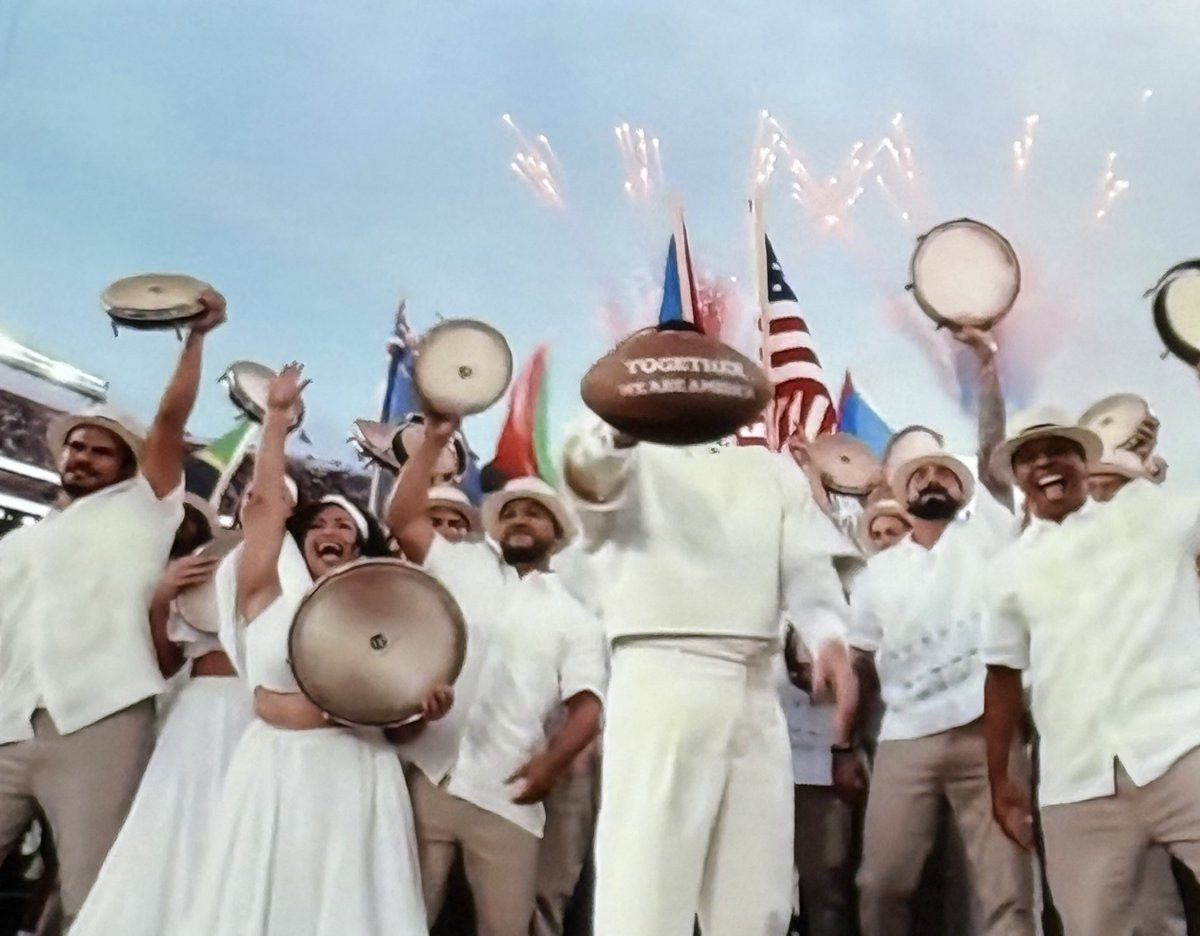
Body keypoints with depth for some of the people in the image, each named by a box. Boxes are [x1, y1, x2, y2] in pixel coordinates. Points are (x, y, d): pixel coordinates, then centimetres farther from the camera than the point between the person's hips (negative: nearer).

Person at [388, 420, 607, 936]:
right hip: (425, 776, 1)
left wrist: (553, 761, -16)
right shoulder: (463, 566, 13)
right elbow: (403, 519, 2)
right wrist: (434, 438, -2)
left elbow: (587, 706, 1)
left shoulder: (574, 617, 10)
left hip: (505, 795, 0)